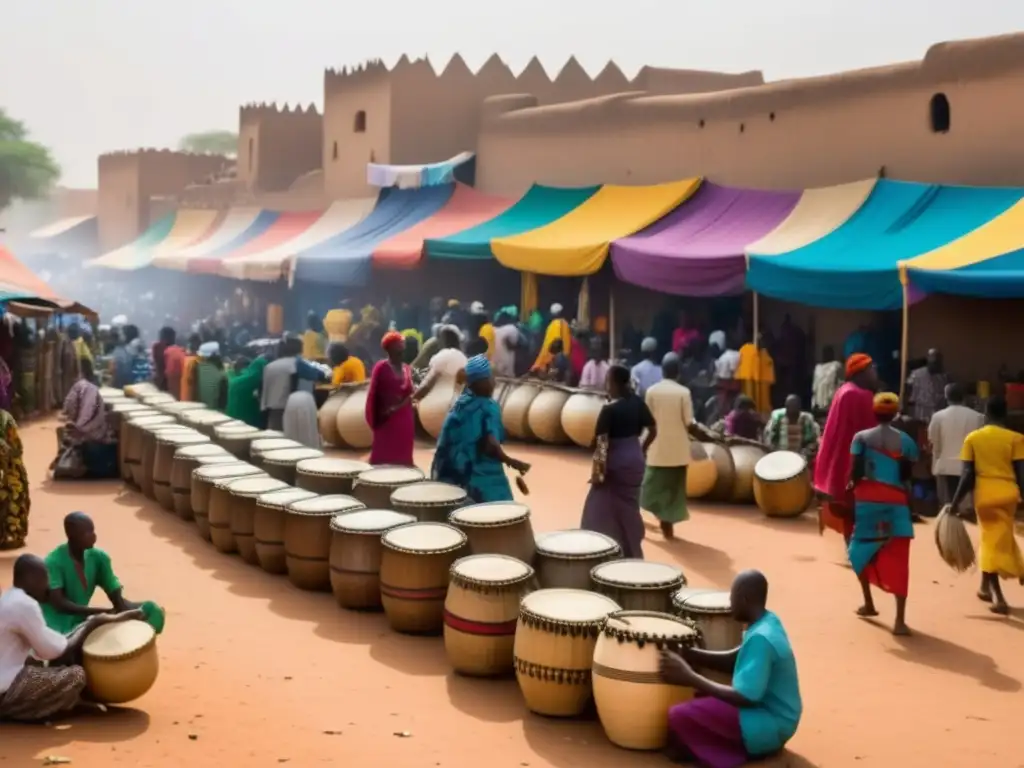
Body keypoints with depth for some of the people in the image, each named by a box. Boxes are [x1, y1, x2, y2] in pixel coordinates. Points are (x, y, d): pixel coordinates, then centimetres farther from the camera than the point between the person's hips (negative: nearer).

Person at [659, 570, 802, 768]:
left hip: (769, 724, -10)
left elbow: (744, 697, -27)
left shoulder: (760, 638, -27)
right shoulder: (767, 622, 2)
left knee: (680, 716, -20)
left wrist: (691, 678, -22)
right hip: (768, 707, 10)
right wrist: (688, 653, -1)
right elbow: (734, 660, 11)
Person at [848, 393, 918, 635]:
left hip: (867, 499, 0)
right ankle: (900, 620, -12)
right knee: (897, 559, -4)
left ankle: (869, 604, 28)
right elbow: (907, 477, 1)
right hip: (895, 502, 0)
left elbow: (855, 473, -6)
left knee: (862, 550, 22)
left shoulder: (861, 438, 0)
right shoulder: (906, 441, 4)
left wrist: (852, 484, 11)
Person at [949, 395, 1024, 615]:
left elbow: (967, 475, -3)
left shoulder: (972, 438, 1)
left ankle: (998, 596, -2)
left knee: (991, 540, 7)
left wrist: (955, 502, 1)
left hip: (985, 495, 0)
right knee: (999, 541, 18)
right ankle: (986, 587, 30)